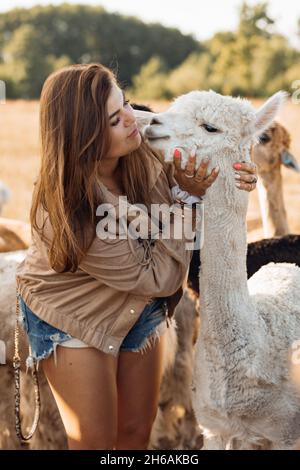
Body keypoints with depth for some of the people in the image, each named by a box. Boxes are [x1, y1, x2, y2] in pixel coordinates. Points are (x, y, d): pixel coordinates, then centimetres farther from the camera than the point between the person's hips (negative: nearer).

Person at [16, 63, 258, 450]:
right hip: (72, 318, -6)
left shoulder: (141, 152, -19)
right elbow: (159, 278, -28)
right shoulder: (67, 211, -36)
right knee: (96, 440, 3)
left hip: (142, 308, 6)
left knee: (137, 431, 15)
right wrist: (185, 197, -28)